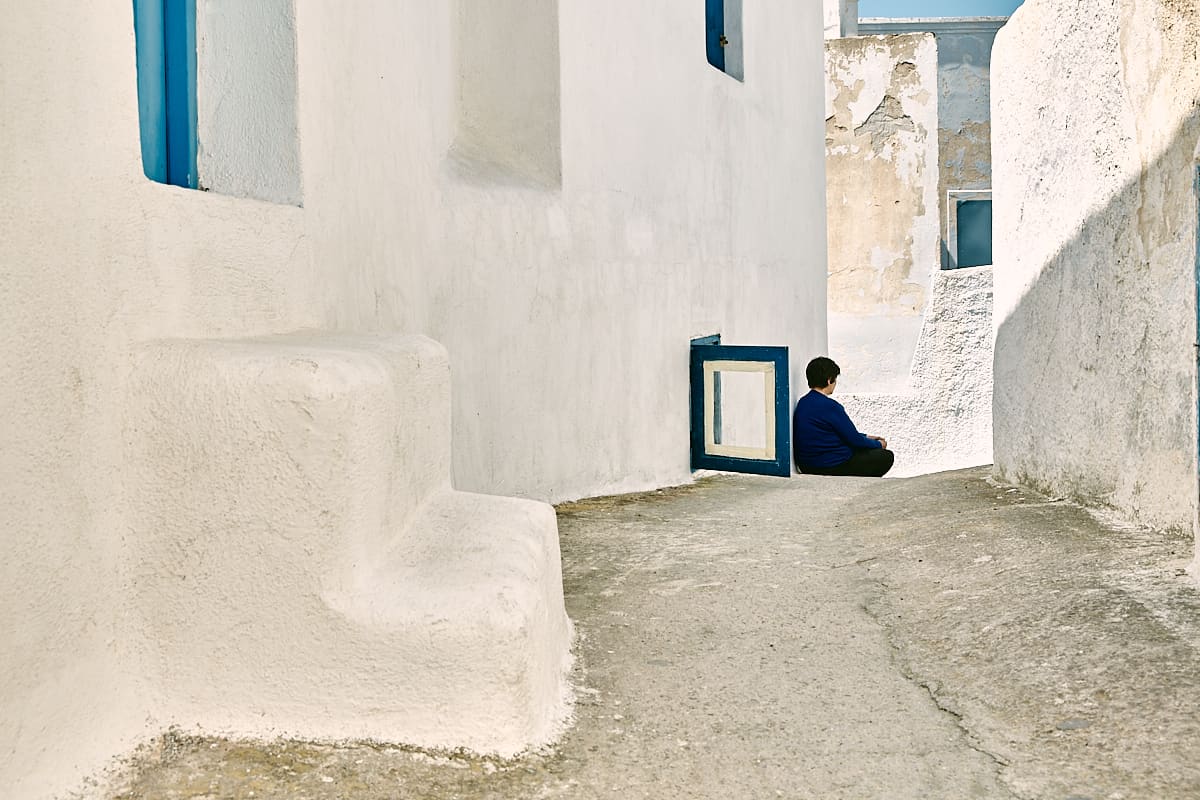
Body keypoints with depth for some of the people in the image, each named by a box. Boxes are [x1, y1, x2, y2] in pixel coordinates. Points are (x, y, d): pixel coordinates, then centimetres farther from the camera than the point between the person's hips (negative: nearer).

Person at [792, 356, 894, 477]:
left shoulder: (802, 403, 7)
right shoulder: (829, 406, -21)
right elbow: (855, 440, -13)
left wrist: (866, 437, 22)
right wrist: (878, 444, 7)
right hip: (832, 468, -9)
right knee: (887, 456, 7)